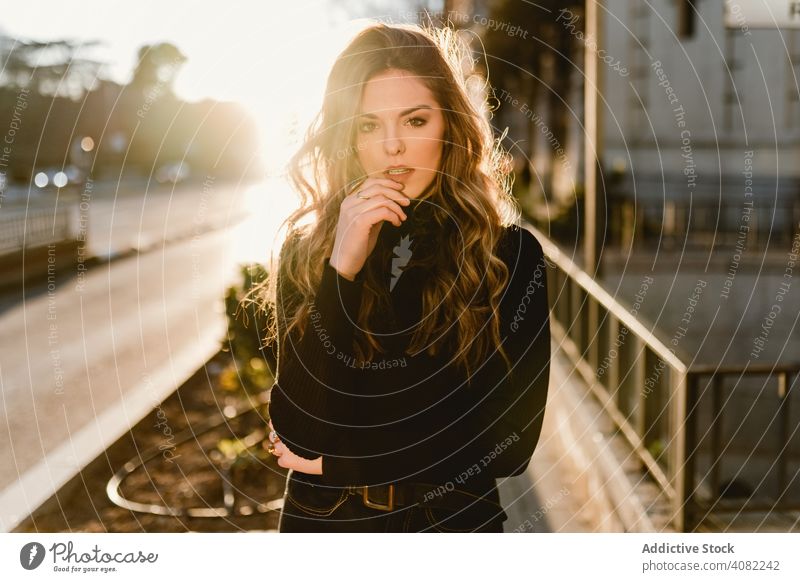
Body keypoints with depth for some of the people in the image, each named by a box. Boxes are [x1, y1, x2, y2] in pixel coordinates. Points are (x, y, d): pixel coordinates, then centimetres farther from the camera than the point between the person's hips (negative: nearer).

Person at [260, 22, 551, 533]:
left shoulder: (510, 255, -11)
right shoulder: (306, 253, -7)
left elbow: (509, 443, -14)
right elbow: (297, 428, -14)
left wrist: (336, 463, -12)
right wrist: (341, 272, -23)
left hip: (455, 521, -1)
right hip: (322, 520, 1)